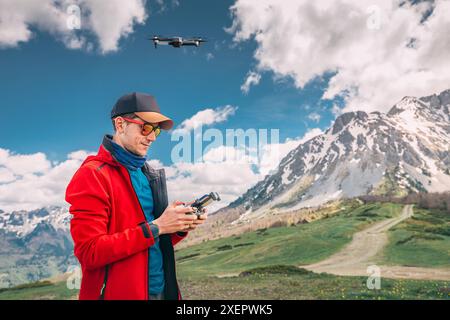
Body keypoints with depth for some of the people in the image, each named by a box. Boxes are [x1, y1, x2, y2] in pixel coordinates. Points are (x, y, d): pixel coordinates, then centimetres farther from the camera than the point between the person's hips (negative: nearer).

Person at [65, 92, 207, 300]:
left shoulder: (147, 173, 9)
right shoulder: (92, 175, -14)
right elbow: (89, 252, -21)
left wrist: (180, 227, -5)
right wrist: (155, 227, -22)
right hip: (118, 293, -7)